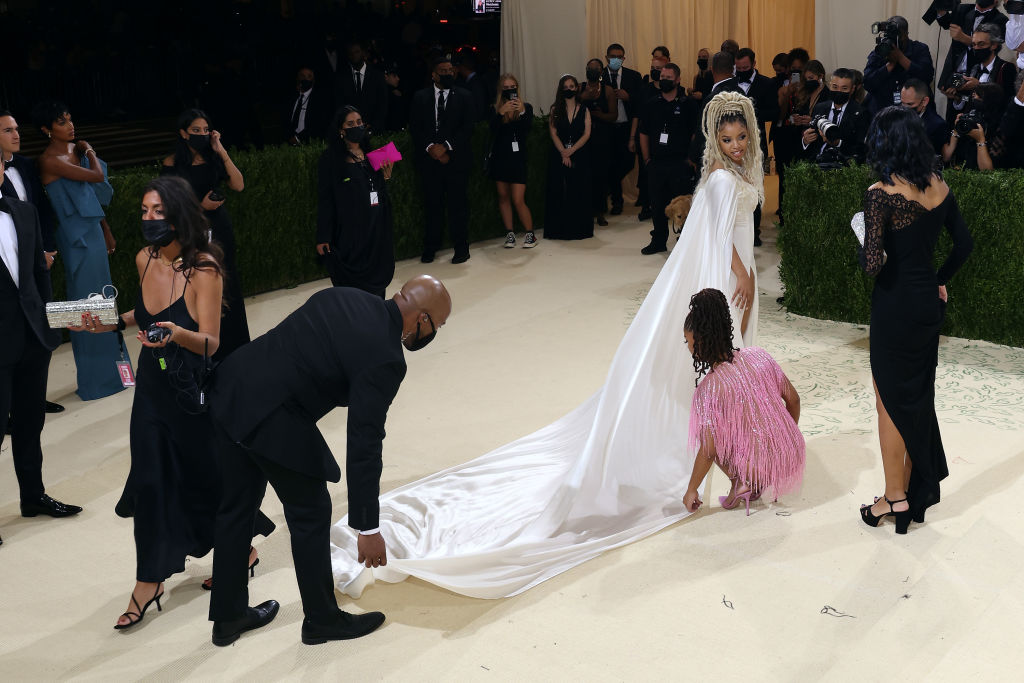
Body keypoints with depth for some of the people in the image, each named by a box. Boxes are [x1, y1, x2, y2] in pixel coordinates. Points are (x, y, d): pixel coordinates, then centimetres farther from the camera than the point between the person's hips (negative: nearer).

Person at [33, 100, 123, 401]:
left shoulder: (75, 149, 7)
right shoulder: (50, 160, -18)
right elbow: (97, 176, -21)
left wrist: (106, 231, 16)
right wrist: (90, 152, -2)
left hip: (93, 231, 8)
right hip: (76, 237, -8)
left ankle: (108, 369, 30)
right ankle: (94, 379, 13)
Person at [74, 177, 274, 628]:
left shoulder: (203, 269, -19)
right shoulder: (145, 259, 1)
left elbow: (210, 342, -22)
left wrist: (177, 333, -41)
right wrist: (114, 323, 5)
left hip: (192, 389, -6)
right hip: (152, 385, 6)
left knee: (203, 476, 9)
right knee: (151, 480, 6)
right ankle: (149, 583, 17)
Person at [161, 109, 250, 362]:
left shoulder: (214, 158, 3)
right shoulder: (172, 164, -7)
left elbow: (238, 185, -9)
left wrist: (222, 152, -13)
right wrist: (200, 205, -15)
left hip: (218, 227, 4)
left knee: (224, 286, 9)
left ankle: (229, 347, 22)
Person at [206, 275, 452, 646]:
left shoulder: (343, 297, 9)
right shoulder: (385, 360, -14)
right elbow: (364, 447, -14)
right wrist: (368, 528, -7)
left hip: (229, 388, 9)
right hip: (273, 419, -9)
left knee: (236, 506, 21)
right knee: (311, 514, 12)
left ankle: (228, 617, 38)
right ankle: (322, 620, 30)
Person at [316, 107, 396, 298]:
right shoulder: (331, 158, -5)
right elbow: (324, 199, -7)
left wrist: (386, 178, -1)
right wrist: (323, 238, -10)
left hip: (376, 228, 6)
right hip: (349, 230, -6)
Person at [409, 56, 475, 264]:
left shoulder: (463, 96, 5)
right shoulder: (420, 97, 9)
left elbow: (467, 128, -2)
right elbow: (415, 127, 4)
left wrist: (445, 146, -12)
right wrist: (430, 148, -9)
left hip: (456, 159, -1)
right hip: (429, 159, 1)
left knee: (458, 204, 0)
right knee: (433, 204, 4)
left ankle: (461, 247, 9)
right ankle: (430, 247, 13)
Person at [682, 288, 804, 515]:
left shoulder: (710, 387, -19)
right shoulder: (758, 355, -4)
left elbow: (708, 451, -16)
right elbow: (793, 399, 7)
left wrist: (691, 490, -2)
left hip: (761, 469, -6)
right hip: (794, 457, 6)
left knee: (704, 433, 14)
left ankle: (740, 482, 2)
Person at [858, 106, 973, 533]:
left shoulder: (882, 193, -19)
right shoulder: (939, 187, 2)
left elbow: (872, 263, -24)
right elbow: (964, 244, 10)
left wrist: (865, 242, -4)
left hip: (896, 306, -7)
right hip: (929, 303, 7)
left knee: (890, 400, 7)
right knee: (918, 396, 18)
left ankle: (894, 497, 17)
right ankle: (917, 489, 29)